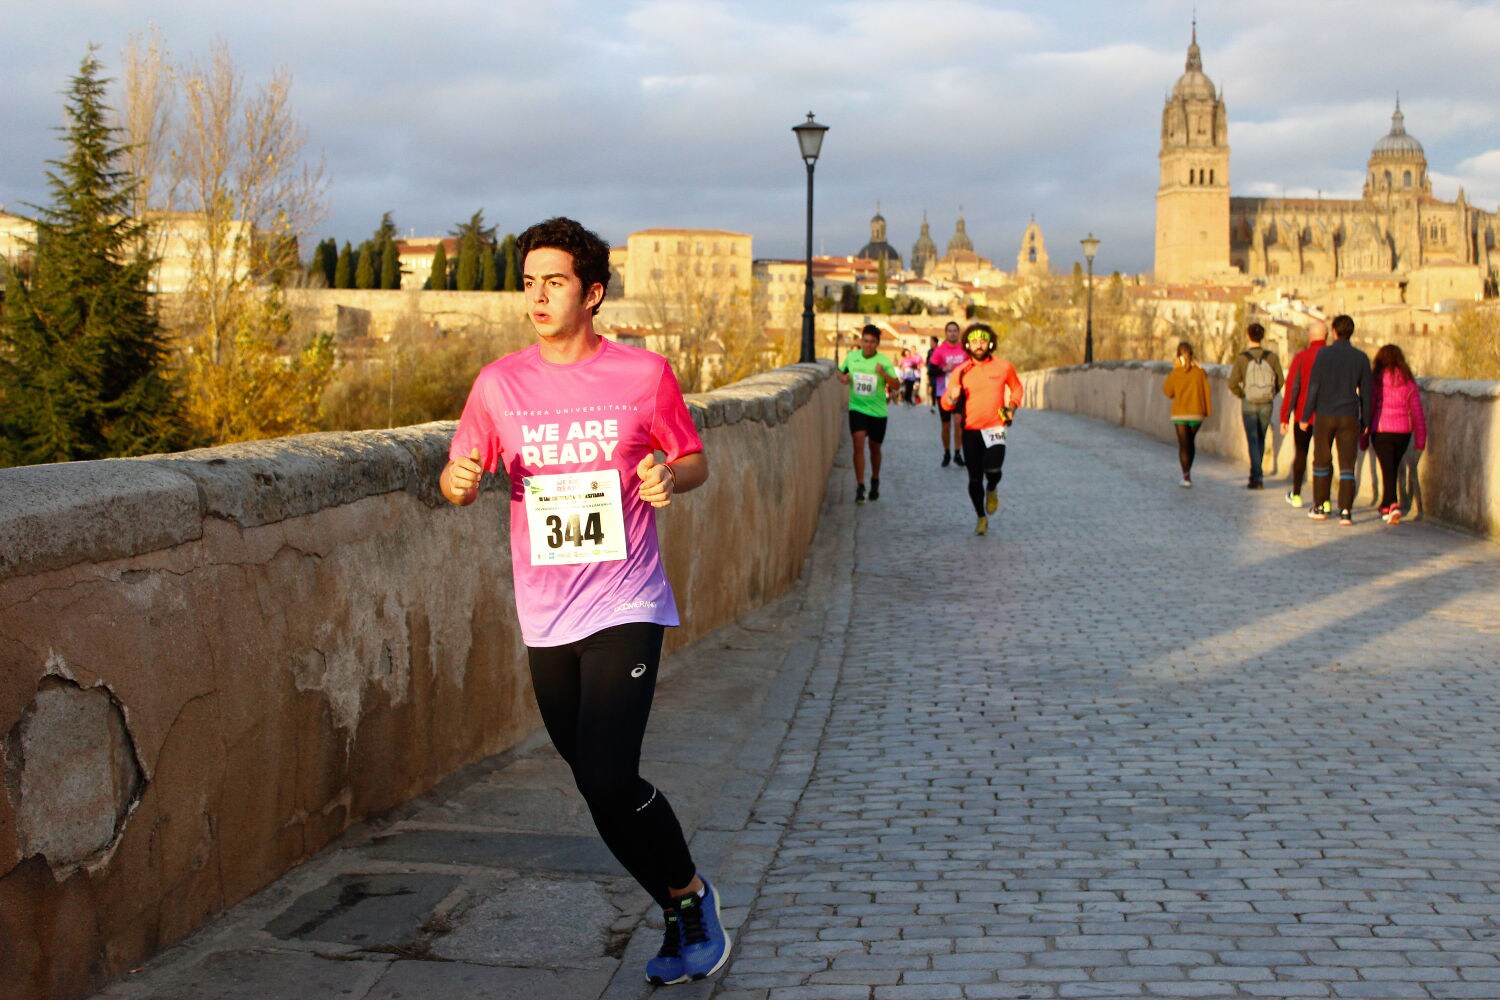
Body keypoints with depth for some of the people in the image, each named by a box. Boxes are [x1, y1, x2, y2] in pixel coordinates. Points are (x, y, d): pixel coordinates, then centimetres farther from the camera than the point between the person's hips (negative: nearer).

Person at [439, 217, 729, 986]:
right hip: (545, 617, 4)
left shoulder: (644, 374, -4)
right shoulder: (500, 383, 2)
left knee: (607, 779, -17)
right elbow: (459, 481, 8)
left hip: (624, 606, -4)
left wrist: (670, 477, -15)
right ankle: (683, 913, 31)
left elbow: (694, 462, 8)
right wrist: (458, 482, -16)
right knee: (598, 783, 12)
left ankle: (692, 895, 9)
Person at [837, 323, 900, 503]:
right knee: (859, 444, -15)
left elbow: (896, 384, -11)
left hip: (877, 411, 0)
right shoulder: (851, 357, 0)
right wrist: (843, 378, -6)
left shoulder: (883, 361, -7)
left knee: (875, 447, 14)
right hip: (857, 408, 0)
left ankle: (875, 482, 37)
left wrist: (883, 374, -29)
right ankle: (860, 486, -13)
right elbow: (840, 371, 17)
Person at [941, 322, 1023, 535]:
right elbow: (946, 404, 2)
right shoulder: (961, 372, 0)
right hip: (970, 430, 1)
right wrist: (953, 397, -21)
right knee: (974, 478, 4)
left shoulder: (1003, 367, 0)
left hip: (995, 428, -1)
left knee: (992, 469, -22)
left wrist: (1012, 408, 3)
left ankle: (992, 490, 14)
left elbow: (1017, 388, 19)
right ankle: (981, 518, 23)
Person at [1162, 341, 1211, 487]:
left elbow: (1168, 392, 4)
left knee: (1183, 444, -1)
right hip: (1196, 413, 2)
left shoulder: (1175, 373, -7)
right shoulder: (1200, 371, -4)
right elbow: (1206, 392, -3)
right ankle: (1188, 472, 26)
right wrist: (1208, 411, 4)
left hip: (1180, 414, -2)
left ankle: (1187, 477, -11)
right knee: (1191, 441, 20)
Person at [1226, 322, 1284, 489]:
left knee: (1253, 441, 1)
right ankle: (1255, 474, 28)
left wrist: (1242, 395, 6)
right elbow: (1280, 381, -2)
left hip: (1249, 405, -2)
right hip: (1266, 405, 2)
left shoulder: (1242, 358, -10)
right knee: (1260, 440, 18)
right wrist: (1270, 395, 14)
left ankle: (1257, 478, -7)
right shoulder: (1272, 357, -5)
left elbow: (1232, 384, -12)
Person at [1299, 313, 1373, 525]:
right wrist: (1365, 421, 12)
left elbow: (1313, 387, -7)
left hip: (1324, 415, -1)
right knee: (1347, 465, 1)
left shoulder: (1324, 354, -5)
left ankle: (1320, 507, 17)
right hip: (1349, 418, 1)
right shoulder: (1361, 357, 2)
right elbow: (1365, 392, 4)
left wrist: (1305, 417, -2)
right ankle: (1345, 511, -7)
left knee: (1322, 462, 12)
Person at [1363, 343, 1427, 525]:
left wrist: (1363, 439, 2)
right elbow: (1417, 411, 3)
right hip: (1403, 430, 3)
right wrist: (1420, 439, 8)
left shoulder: (1376, 379, -6)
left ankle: (1393, 505, -20)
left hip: (1381, 430, -3)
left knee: (1388, 469, -1)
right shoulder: (1409, 381, 2)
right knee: (1393, 468, 18)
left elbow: (1368, 408, -4)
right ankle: (1386, 506, 29)